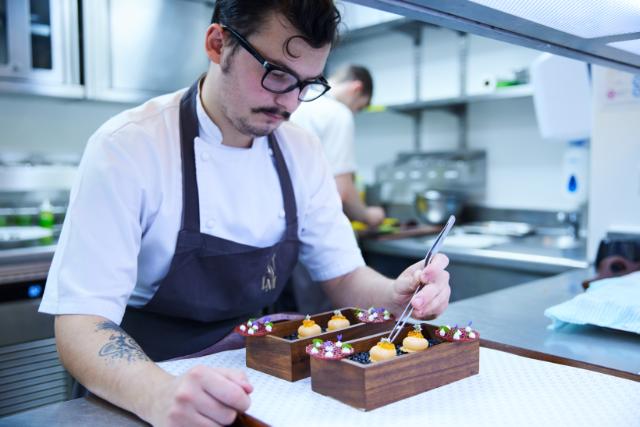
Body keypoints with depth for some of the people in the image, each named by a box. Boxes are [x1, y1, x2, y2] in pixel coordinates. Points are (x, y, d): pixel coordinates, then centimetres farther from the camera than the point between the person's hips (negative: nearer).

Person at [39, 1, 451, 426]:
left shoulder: (301, 152, -2)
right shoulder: (126, 147, -17)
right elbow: (79, 325, -21)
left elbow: (344, 277, 4)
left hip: (256, 383, 5)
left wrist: (398, 295, -17)